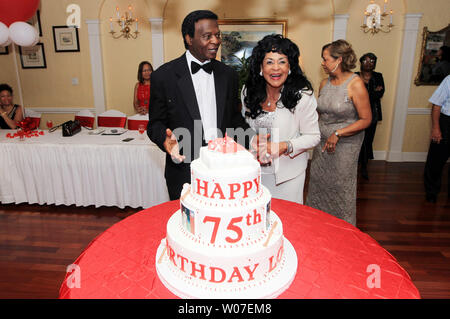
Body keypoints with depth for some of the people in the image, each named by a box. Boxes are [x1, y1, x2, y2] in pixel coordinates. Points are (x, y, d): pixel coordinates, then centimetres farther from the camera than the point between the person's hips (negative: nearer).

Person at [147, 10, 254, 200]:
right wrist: (165, 139, -22)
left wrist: (253, 139, -4)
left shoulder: (229, 75, 6)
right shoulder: (164, 76, -6)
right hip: (184, 170, -3)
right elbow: (155, 123, -1)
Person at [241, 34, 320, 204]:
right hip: (255, 169, 3)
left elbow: (313, 137, -9)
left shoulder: (303, 96, -15)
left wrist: (286, 146, -24)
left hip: (288, 172, -3)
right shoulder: (248, 91, -3)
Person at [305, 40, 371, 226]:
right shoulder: (324, 84, 5)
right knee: (318, 183, 12)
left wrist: (338, 134, -19)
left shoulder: (355, 84, -13)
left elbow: (366, 120, -13)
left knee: (341, 187, 4)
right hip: (322, 143, 6)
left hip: (345, 146, -6)